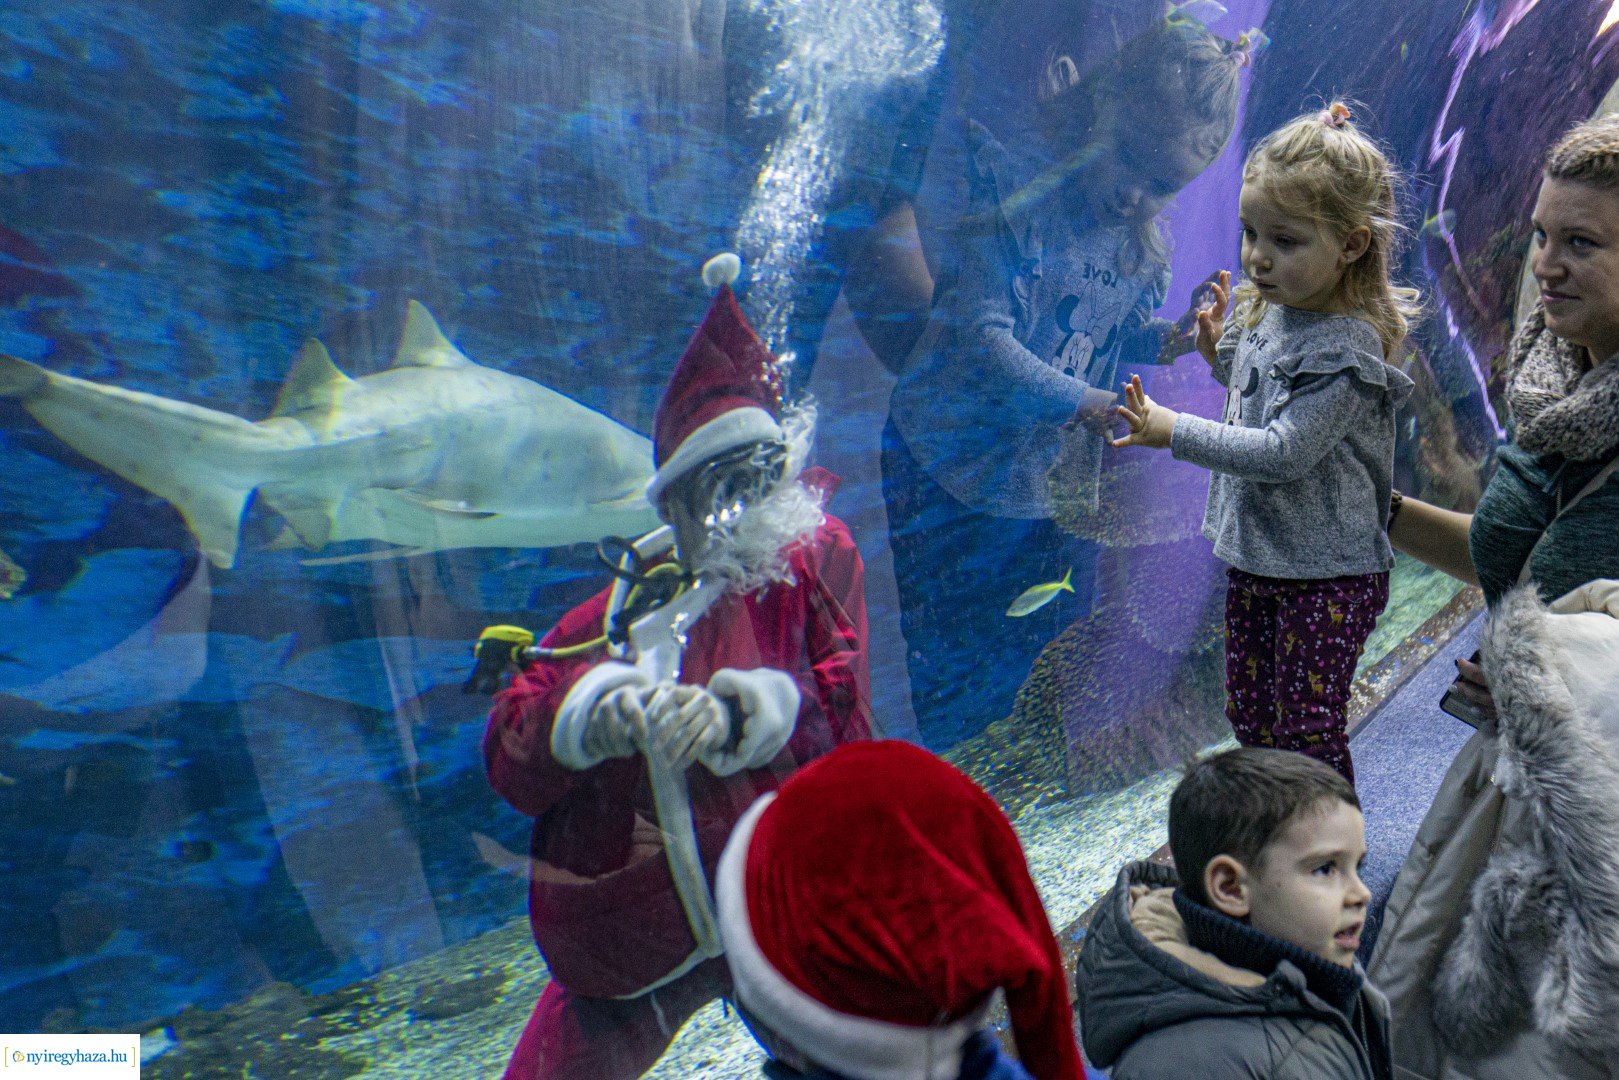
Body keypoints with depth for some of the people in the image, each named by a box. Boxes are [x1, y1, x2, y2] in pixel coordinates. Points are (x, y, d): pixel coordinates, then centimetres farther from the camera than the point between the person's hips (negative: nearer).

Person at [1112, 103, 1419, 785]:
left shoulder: (1344, 348, -23)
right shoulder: (1268, 312, 2)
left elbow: (1285, 452, -27)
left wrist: (1176, 433, -25)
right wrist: (1222, 354, 3)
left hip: (1327, 573, -8)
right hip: (1256, 556, 8)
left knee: (1306, 728, 4)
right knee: (1249, 715, 19)